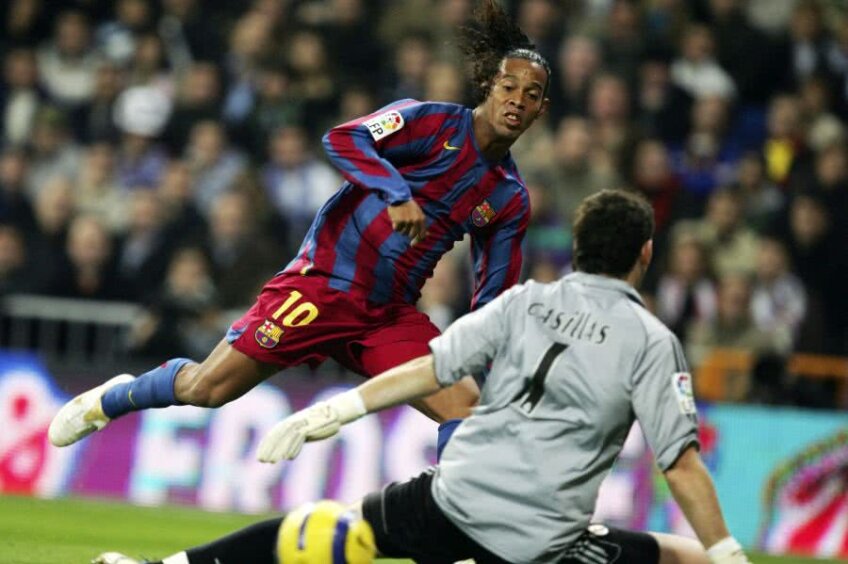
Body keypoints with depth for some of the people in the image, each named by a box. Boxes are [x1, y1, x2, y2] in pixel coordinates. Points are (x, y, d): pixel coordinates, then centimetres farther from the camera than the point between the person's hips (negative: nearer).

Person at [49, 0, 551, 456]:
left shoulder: (511, 199, 7)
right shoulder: (434, 122, -9)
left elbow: (493, 302, 10)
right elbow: (342, 140, -23)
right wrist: (396, 194, -37)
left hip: (391, 315, 5)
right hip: (323, 283, -5)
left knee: (468, 409, -16)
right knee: (208, 389, -3)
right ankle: (108, 400, 25)